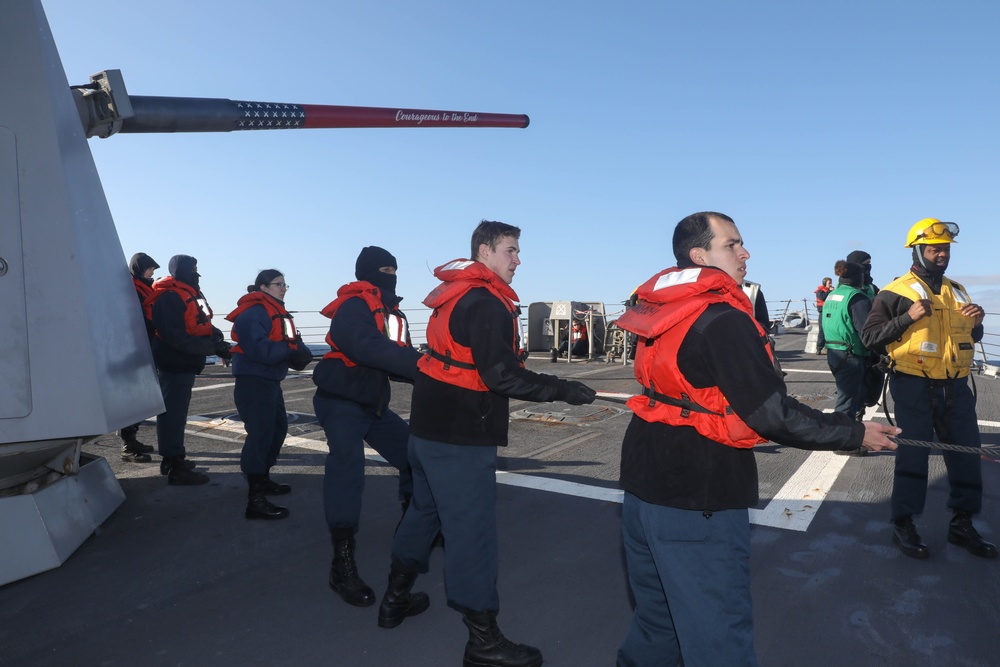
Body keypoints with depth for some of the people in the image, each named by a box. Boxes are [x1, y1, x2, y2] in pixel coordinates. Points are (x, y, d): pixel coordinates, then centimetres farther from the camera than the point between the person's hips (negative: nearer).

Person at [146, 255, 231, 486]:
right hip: (174, 364, -11)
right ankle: (175, 467, -2)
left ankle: (173, 459, 30)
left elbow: (198, 325, 17)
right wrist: (212, 347, -24)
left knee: (176, 413, 18)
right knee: (173, 413, -7)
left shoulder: (188, 294, 14)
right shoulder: (169, 298, -20)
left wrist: (215, 336, -3)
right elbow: (177, 338, -26)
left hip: (183, 364, 11)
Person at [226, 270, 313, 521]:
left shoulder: (277, 312, 16)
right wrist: (290, 348, -18)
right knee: (260, 433, -12)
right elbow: (259, 349, -27)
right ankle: (255, 501, -9)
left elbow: (290, 342, 11)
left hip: (270, 380, 11)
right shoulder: (253, 312, -15)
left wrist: (300, 352, -10)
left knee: (279, 427, 19)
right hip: (253, 381, -10)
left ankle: (262, 479, 35)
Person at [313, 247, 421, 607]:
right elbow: (370, 348, -36)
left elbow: (397, 356, 4)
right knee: (347, 471, -14)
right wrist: (423, 364, -39)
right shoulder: (353, 307, -19)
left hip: (374, 403, 9)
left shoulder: (392, 312, 9)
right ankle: (342, 566, -3)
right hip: (341, 403, -9)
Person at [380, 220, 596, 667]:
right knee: (471, 529, -1)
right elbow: (500, 375, -25)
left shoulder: (453, 293, 12)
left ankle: (396, 599, 39)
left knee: (425, 509, 22)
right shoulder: (485, 302, -18)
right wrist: (563, 390, -18)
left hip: (431, 424, 10)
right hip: (461, 435, -10)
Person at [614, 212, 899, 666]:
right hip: (698, 501, -8)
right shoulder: (721, 319, -18)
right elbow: (772, 414, -19)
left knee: (656, 622, 24)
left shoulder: (661, 310, 7)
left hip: (644, 488, 9)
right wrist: (856, 434, -5)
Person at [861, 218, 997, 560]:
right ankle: (903, 525, 14)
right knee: (913, 456, 0)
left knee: (967, 455, 11)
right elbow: (869, 335, -10)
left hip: (955, 387, 6)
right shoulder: (896, 292, -5)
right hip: (914, 387, -6)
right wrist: (908, 318, -21)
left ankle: (962, 523, 28)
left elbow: (972, 337, 23)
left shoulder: (956, 291, 15)